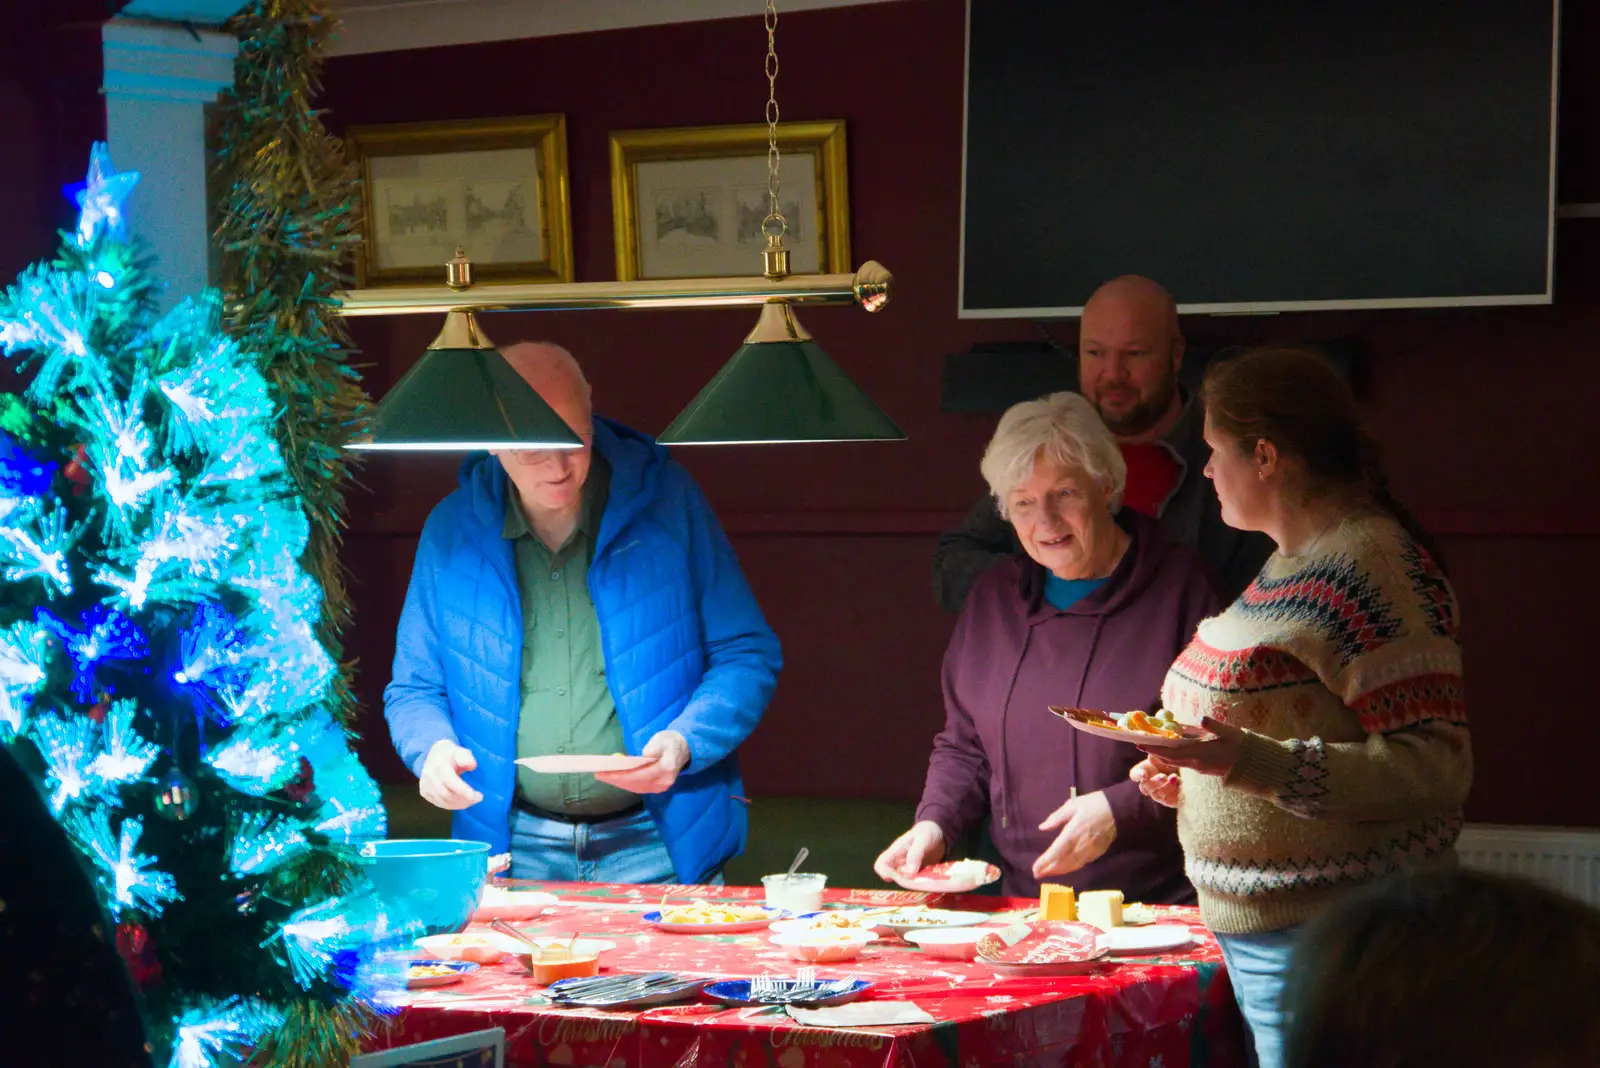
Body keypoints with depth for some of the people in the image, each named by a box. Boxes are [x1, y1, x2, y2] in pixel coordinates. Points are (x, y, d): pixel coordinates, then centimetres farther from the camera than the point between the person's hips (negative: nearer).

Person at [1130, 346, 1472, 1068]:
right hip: (1254, 929, 10)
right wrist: (1196, 777, 12)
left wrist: (1258, 764, -31)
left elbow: (1436, 767, -23)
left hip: (1330, 945, -10)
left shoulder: (1371, 567, -17)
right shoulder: (1294, 562, 15)